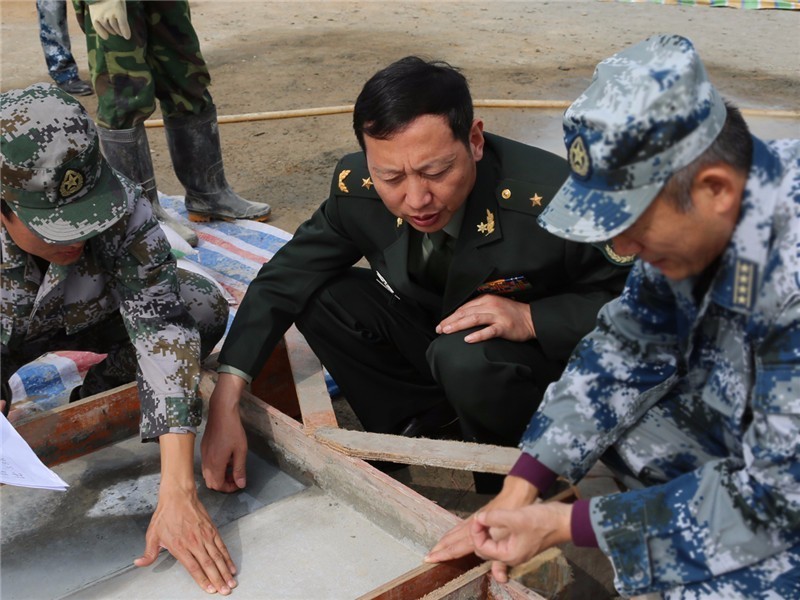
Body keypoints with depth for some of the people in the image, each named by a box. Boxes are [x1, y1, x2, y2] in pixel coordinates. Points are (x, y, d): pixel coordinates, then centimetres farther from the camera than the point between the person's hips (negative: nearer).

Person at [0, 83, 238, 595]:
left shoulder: (122, 207, -35)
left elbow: (162, 326, -40)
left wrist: (178, 495, -48)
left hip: (87, 319, 1)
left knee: (204, 307, -24)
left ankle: (102, 401, 3)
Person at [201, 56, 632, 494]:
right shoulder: (356, 186, -20)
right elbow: (284, 278, -11)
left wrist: (532, 319, -35)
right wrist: (225, 401, -19)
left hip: (543, 350, -4)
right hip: (435, 335, 5)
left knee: (466, 358, -36)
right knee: (319, 296, -14)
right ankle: (419, 423, 4)